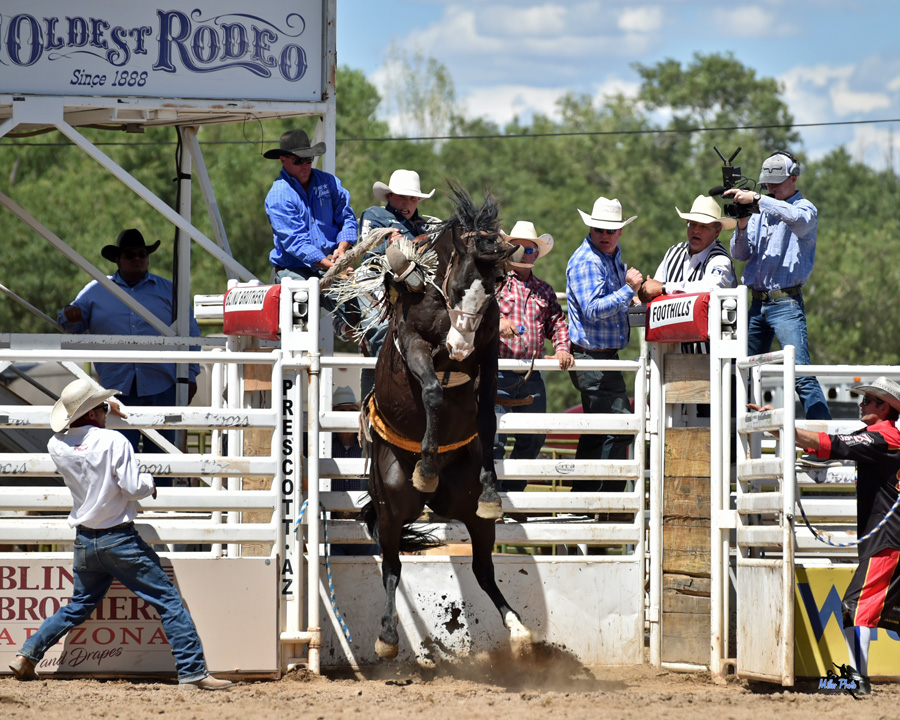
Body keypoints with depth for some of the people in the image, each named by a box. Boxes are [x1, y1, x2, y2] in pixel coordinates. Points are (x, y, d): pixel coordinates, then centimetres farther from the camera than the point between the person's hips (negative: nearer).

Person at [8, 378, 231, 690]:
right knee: (168, 600, 0)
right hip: (119, 539, -6)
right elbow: (134, 487, -19)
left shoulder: (57, 446, 1)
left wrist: (104, 410, 35)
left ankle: (27, 656, 14)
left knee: (78, 606, 24)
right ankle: (193, 671, -6)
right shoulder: (113, 441, -16)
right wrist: (149, 482, 3)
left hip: (85, 543, 6)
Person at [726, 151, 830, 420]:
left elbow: (797, 218, -26)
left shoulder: (805, 209, 0)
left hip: (786, 304, -6)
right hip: (756, 303, 6)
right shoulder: (761, 212, 16)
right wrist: (742, 225, -8)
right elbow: (740, 254, 11)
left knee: (802, 376, -14)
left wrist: (756, 198, -26)